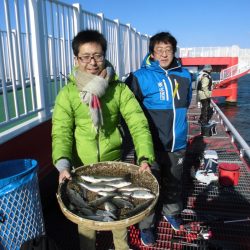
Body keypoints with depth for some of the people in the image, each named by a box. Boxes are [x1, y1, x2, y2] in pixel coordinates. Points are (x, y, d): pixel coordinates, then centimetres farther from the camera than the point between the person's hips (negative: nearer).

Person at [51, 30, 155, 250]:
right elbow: (61, 132, -13)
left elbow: (138, 123, -14)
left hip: (114, 161, 1)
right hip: (83, 166, -1)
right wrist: (63, 164, -28)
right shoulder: (67, 93, -8)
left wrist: (145, 157, -27)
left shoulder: (119, 88, -8)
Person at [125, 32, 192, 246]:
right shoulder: (140, 77, -11)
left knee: (174, 183, 22)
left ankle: (172, 212, 48)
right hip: (152, 145, -4)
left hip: (177, 144, 4)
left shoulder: (184, 76, 2)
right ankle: (146, 225, 30)